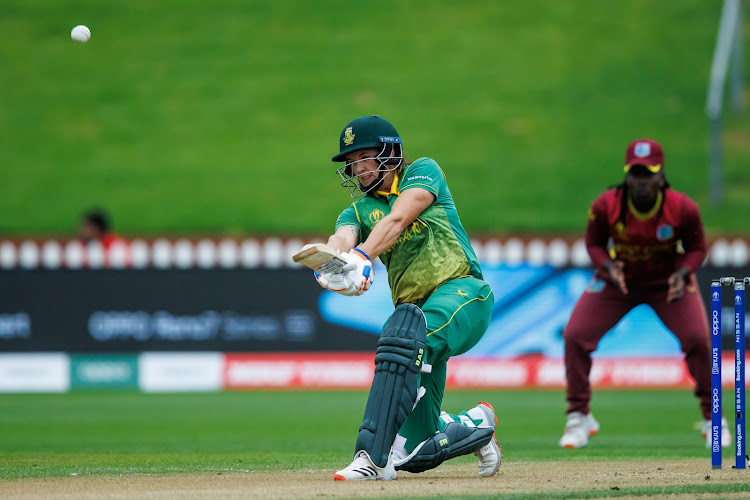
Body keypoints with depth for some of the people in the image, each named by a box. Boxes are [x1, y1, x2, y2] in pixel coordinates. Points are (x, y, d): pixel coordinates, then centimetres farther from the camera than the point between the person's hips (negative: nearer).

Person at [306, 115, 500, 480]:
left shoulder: (423, 172, 5)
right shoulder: (358, 210, 16)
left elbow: (396, 221, -15)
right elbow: (343, 238, -8)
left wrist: (361, 257, -33)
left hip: (463, 290, -6)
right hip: (417, 310, 6)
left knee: (405, 334, -39)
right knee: (414, 453, 2)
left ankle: (374, 456, -43)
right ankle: (474, 424, 35)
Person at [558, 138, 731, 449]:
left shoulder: (683, 209, -25)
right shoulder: (605, 206, -23)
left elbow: (696, 248, -8)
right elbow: (594, 244, -6)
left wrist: (682, 274, -27)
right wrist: (608, 266, -26)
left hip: (668, 280, -1)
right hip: (617, 279, 1)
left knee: (698, 339, -18)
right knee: (575, 336, -12)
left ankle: (713, 420, 3)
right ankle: (579, 418, 8)